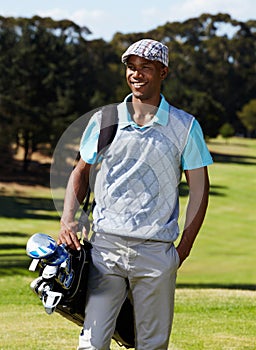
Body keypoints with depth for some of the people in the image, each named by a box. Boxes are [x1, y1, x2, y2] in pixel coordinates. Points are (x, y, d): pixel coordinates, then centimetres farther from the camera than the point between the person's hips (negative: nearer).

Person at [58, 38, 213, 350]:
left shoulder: (185, 126, 3)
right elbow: (82, 171, 19)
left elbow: (199, 187, 6)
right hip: (105, 246, 1)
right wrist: (67, 219, 3)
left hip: (156, 252, -1)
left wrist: (184, 248, 0)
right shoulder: (104, 120, 8)